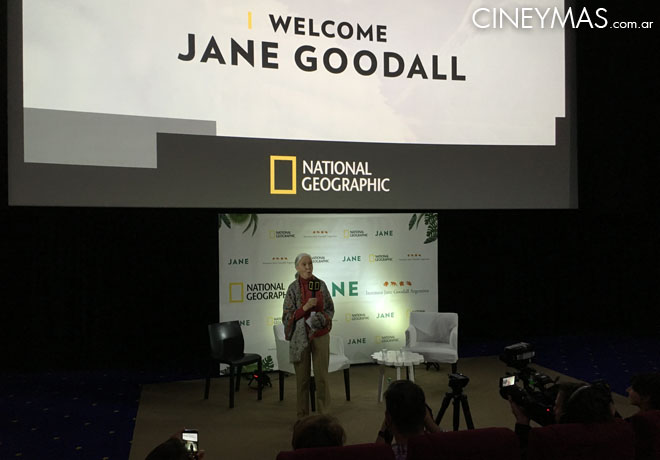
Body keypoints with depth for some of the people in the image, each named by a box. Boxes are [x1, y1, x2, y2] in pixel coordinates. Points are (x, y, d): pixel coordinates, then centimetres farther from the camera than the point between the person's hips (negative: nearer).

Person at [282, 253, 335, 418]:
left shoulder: (321, 284, 3)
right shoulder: (293, 288, -4)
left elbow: (330, 309, 9)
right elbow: (287, 316, -6)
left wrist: (322, 317, -12)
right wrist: (305, 307, -19)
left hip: (320, 335, 2)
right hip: (300, 336, -1)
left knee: (322, 375, 2)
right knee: (302, 377, 5)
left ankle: (323, 413, 17)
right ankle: (303, 416, 19)